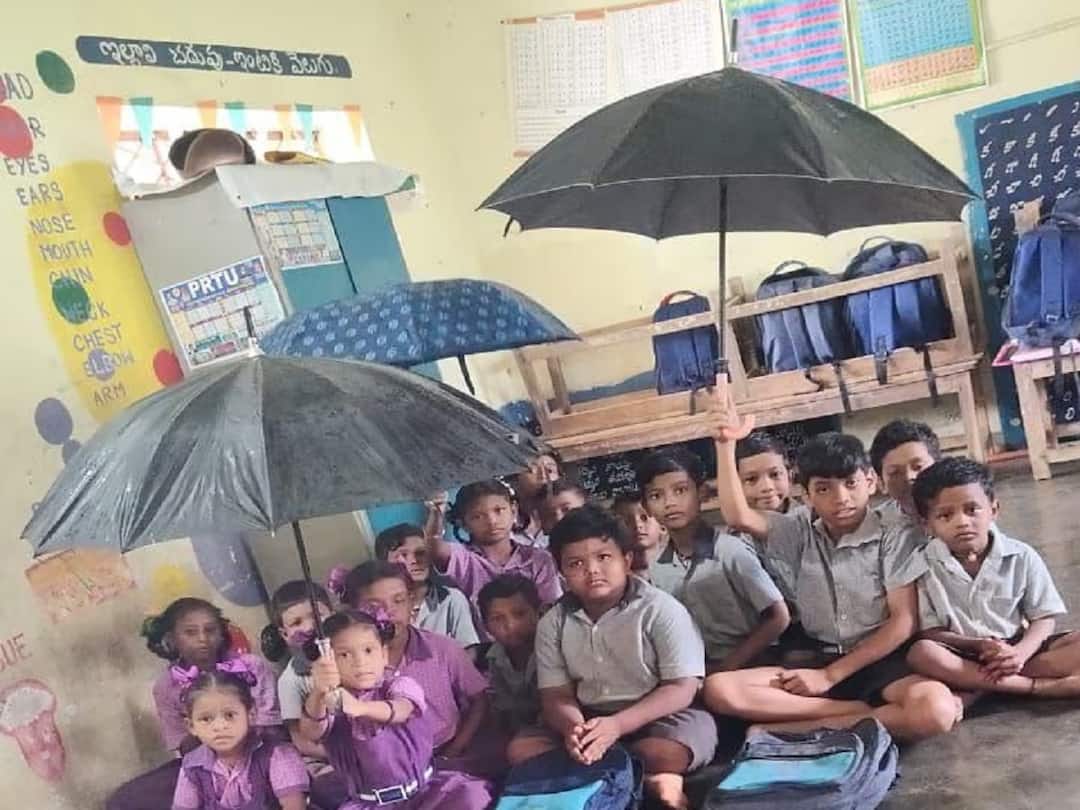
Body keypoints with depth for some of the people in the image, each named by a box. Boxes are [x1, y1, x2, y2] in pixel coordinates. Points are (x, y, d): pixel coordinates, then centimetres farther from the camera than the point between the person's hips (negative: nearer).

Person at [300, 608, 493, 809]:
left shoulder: (400, 685, -9)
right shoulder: (333, 700, -6)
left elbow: (401, 711, -33)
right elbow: (310, 732, -27)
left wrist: (361, 707, -56)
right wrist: (318, 694, -50)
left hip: (424, 788, -1)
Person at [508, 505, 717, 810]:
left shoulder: (661, 610, -13)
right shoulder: (553, 623, 0)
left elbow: (681, 689, -15)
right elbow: (556, 695, -2)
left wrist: (617, 725, -28)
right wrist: (572, 727, -27)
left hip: (658, 716, -5)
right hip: (588, 720, 6)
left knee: (663, 752, -37)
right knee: (521, 749, -16)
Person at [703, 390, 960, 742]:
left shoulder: (892, 537, -2)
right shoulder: (801, 532, 8)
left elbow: (904, 621, -7)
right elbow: (738, 516, -6)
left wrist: (831, 675, -11)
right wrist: (726, 444, -16)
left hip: (883, 661, -3)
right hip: (820, 660, 3)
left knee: (935, 709, -37)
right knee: (718, 690, -22)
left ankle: (789, 728, -26)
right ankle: (869, 714, -22)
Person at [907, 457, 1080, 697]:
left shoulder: (1021, 557, -2)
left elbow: (1043, 618, 0)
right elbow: (930, 631, -7)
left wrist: (1020, 653, -21)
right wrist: (979, 646, -23)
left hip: (1016, 652, 2)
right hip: (964, 657, -2)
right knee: (921, 653, -33)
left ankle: (975, 691, -23)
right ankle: (1040, 687, -28)